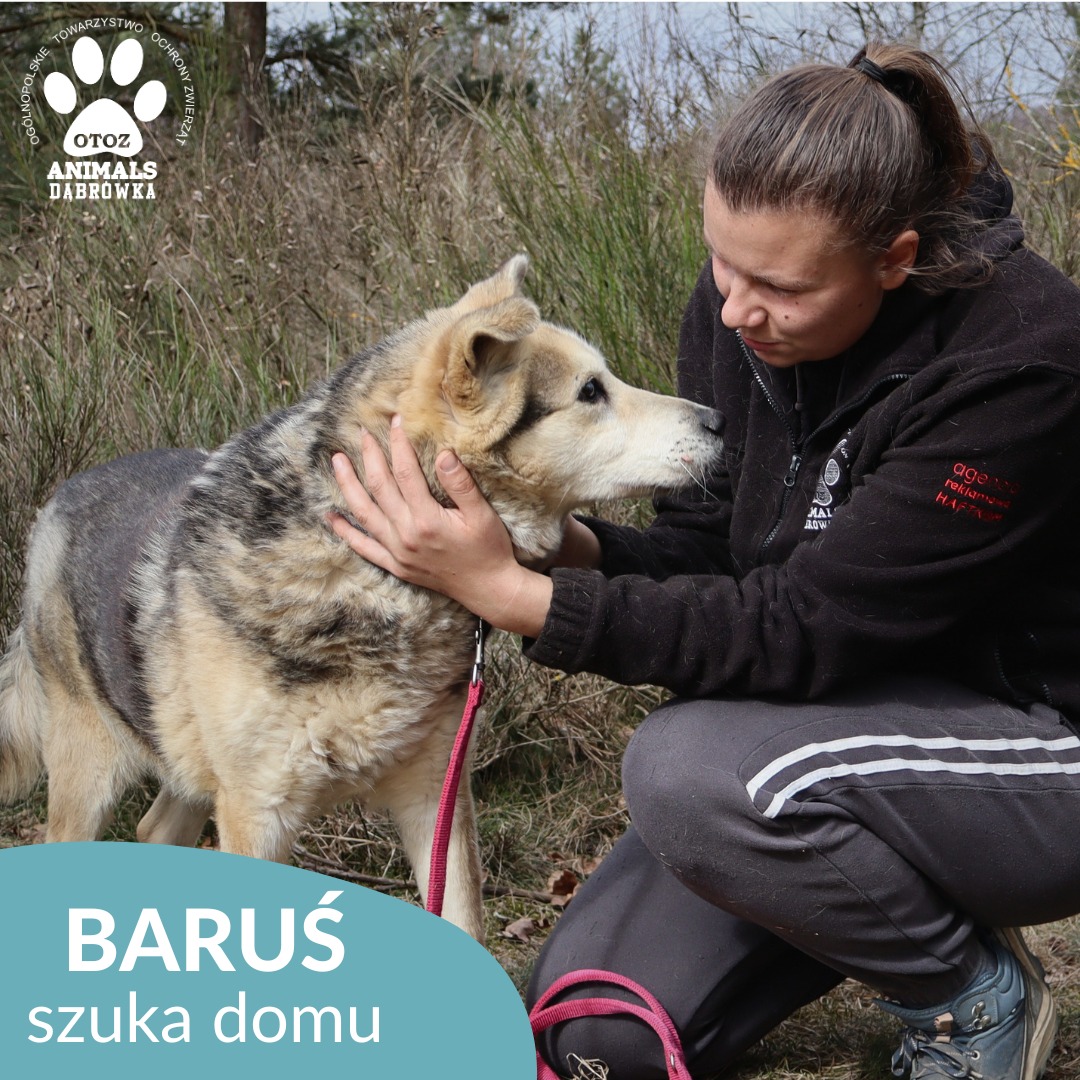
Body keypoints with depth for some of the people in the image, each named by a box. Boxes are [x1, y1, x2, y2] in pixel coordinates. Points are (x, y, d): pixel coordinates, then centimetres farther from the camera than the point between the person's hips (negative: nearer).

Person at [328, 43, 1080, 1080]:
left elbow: (800, 628, -30)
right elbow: (709, 544, 1)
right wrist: (571, 545, -22)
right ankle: (902, 896, 19)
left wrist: (507, 591, -33)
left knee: (689, 768, -32)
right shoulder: (737, 304, -7)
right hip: (867, 698, 7)